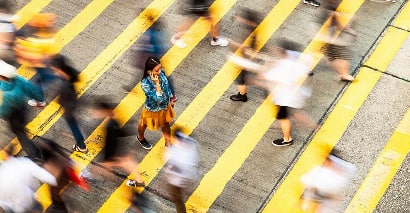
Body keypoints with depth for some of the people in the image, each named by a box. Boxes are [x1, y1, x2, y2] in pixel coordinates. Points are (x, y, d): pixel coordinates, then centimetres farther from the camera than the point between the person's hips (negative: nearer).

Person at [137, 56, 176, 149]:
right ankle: (140, 138, 61)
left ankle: (168, 143, 54)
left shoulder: (161, 73, -22)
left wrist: (171, 99, 11)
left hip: (165, 106, 5)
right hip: (153, 109, -5)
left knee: (166, 124, 28)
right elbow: (158, 98, -40)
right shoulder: (145, 83, -41)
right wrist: (157, 83, -47)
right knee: (144, 124, 28)